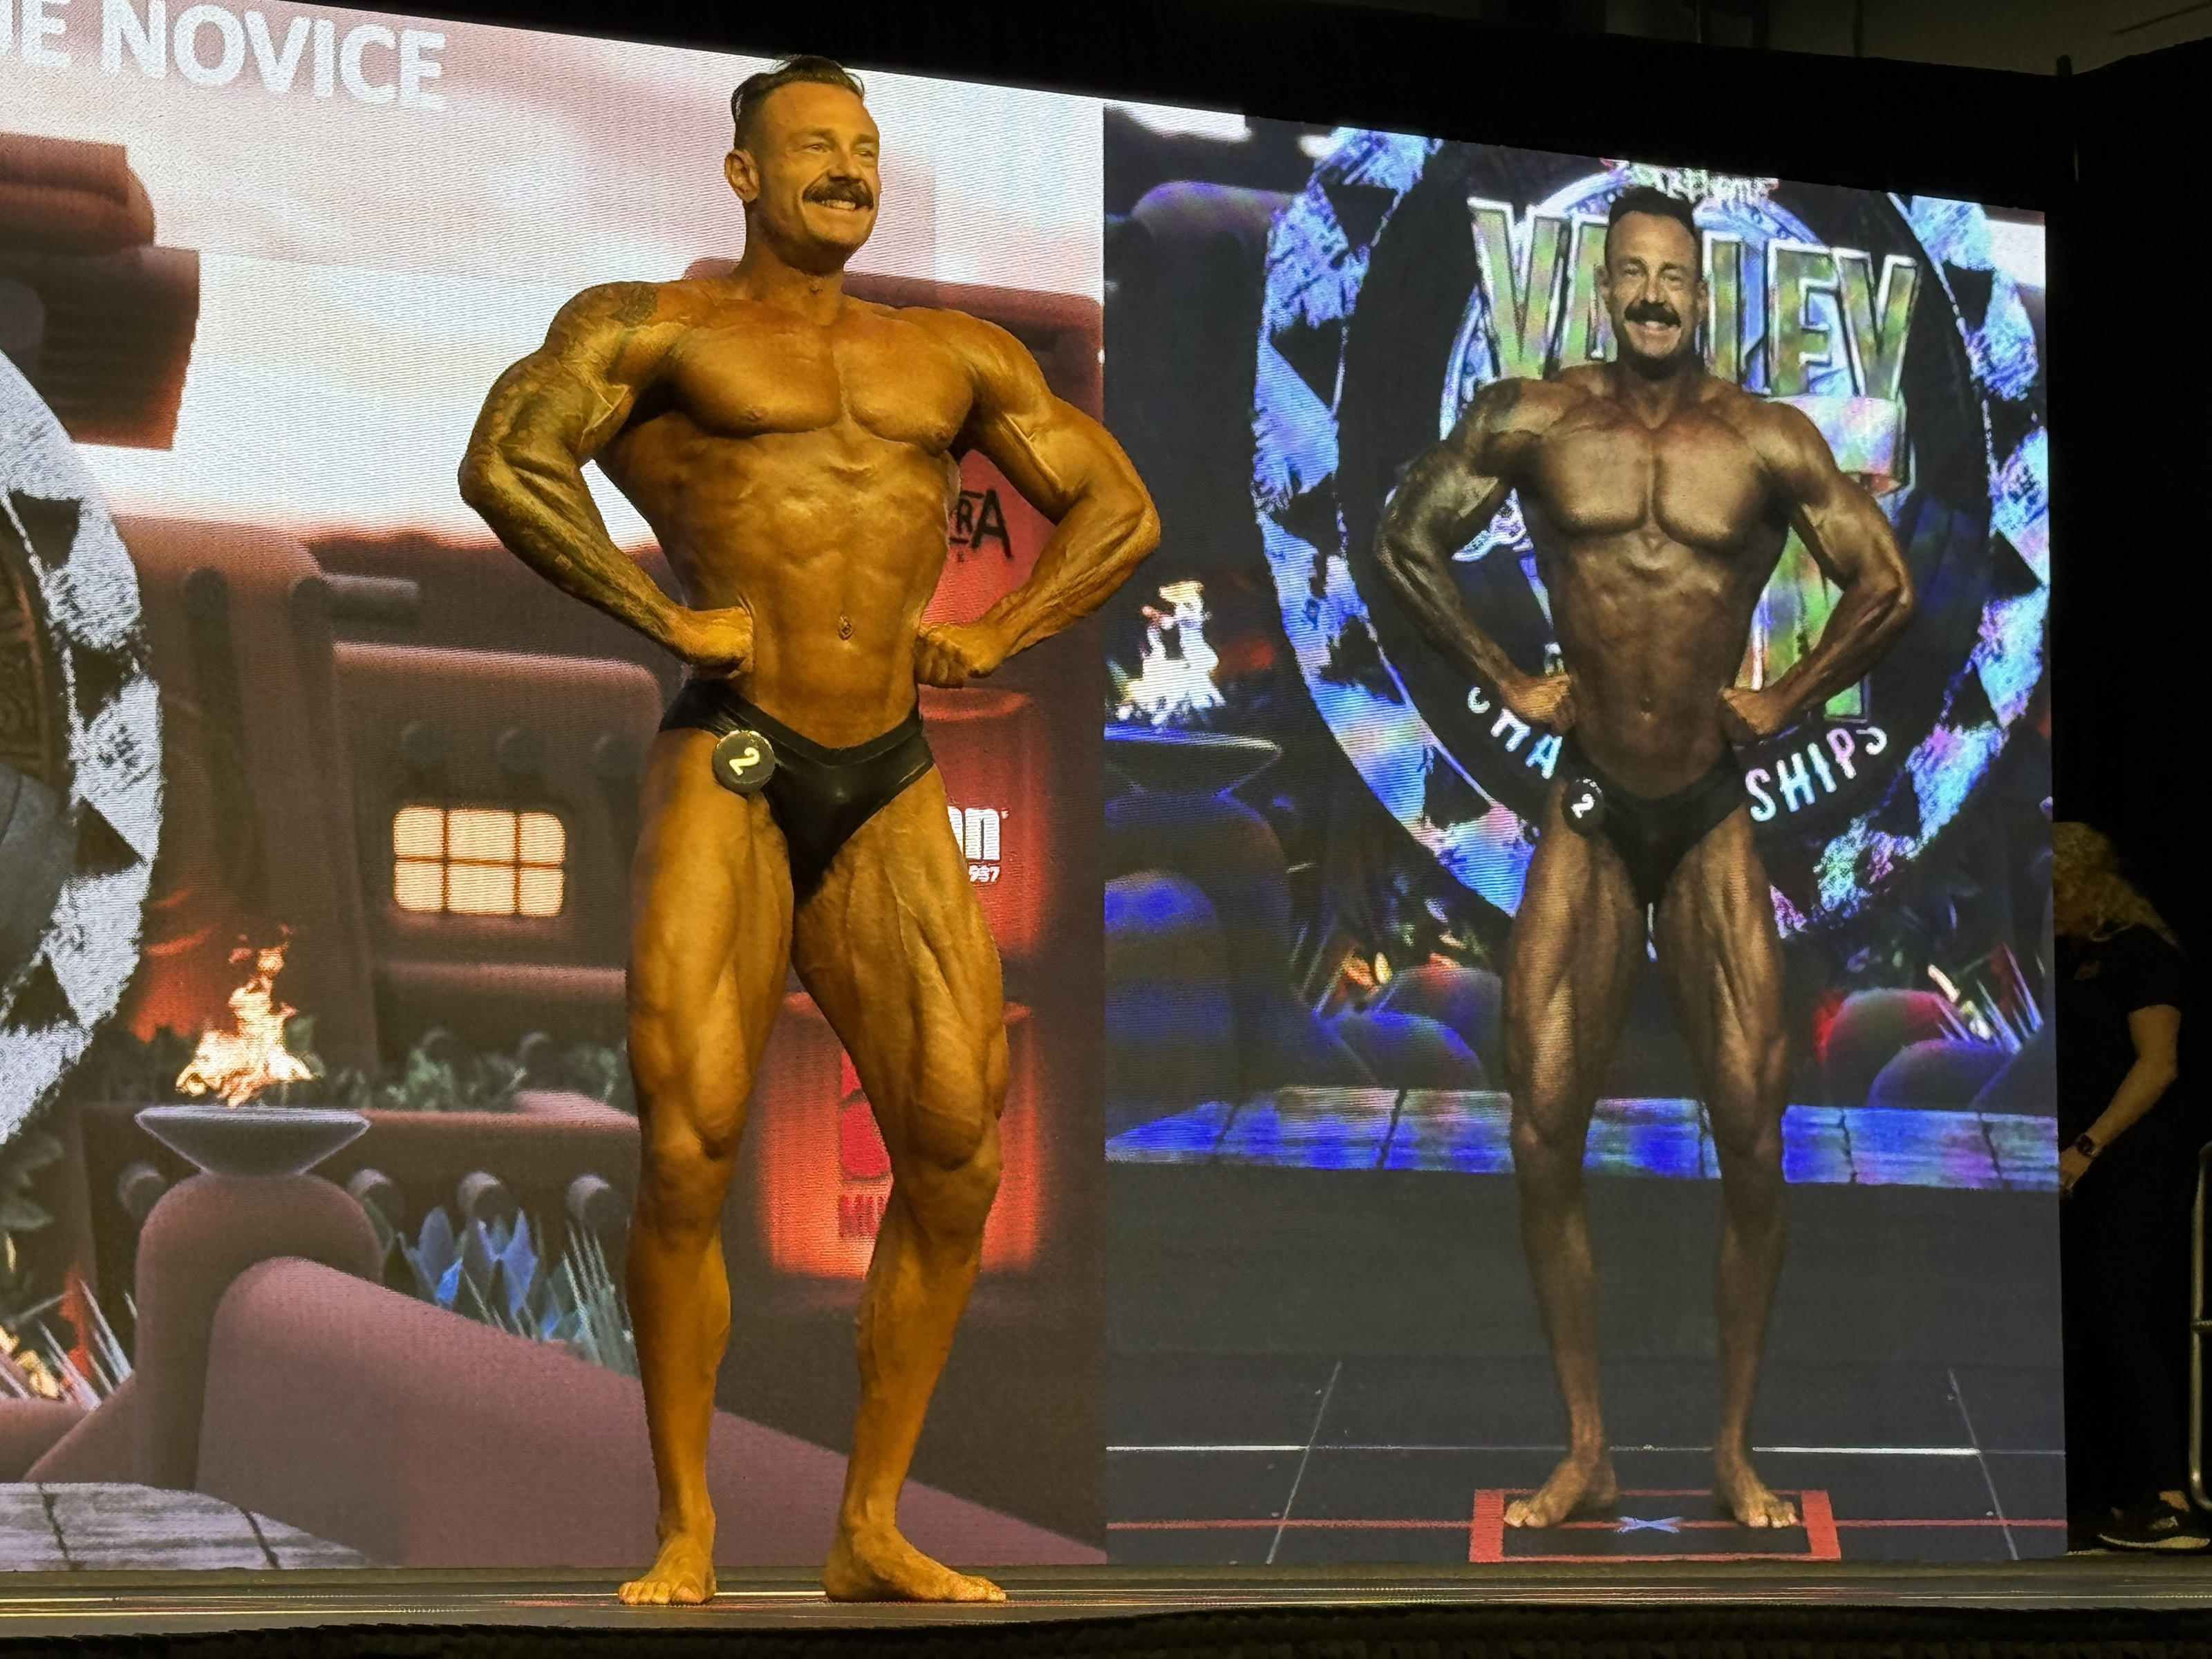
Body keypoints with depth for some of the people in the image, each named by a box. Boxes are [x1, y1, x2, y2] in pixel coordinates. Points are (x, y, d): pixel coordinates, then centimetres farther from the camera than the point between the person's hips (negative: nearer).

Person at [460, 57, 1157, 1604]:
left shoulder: (960, 358, 20)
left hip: (893, 786, 4)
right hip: (731, 767, -4)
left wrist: (998, 634, 9)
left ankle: (874, 1528, 5)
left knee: (957, 1152, -6)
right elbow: (507, 462, -8)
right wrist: (669, 616, -11)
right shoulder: (656, 329, 8)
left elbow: (1121, 510, 24)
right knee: (691, 1147, -12)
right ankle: (688, 1532, 0)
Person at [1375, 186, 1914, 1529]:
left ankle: (1737, 1448, 9)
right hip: (1588, 814, 1)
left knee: (1754, 1137, -4)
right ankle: (1587, 1453, 6)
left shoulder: (1768, 442, -4)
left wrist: (1784, 702, -1)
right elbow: (1409, 541, 10)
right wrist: (1508, 683, 6)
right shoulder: (1531, 423, -1)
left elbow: (1888, 587, -1)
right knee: (1546, 1134, -4)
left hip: (1714, 820, -1)